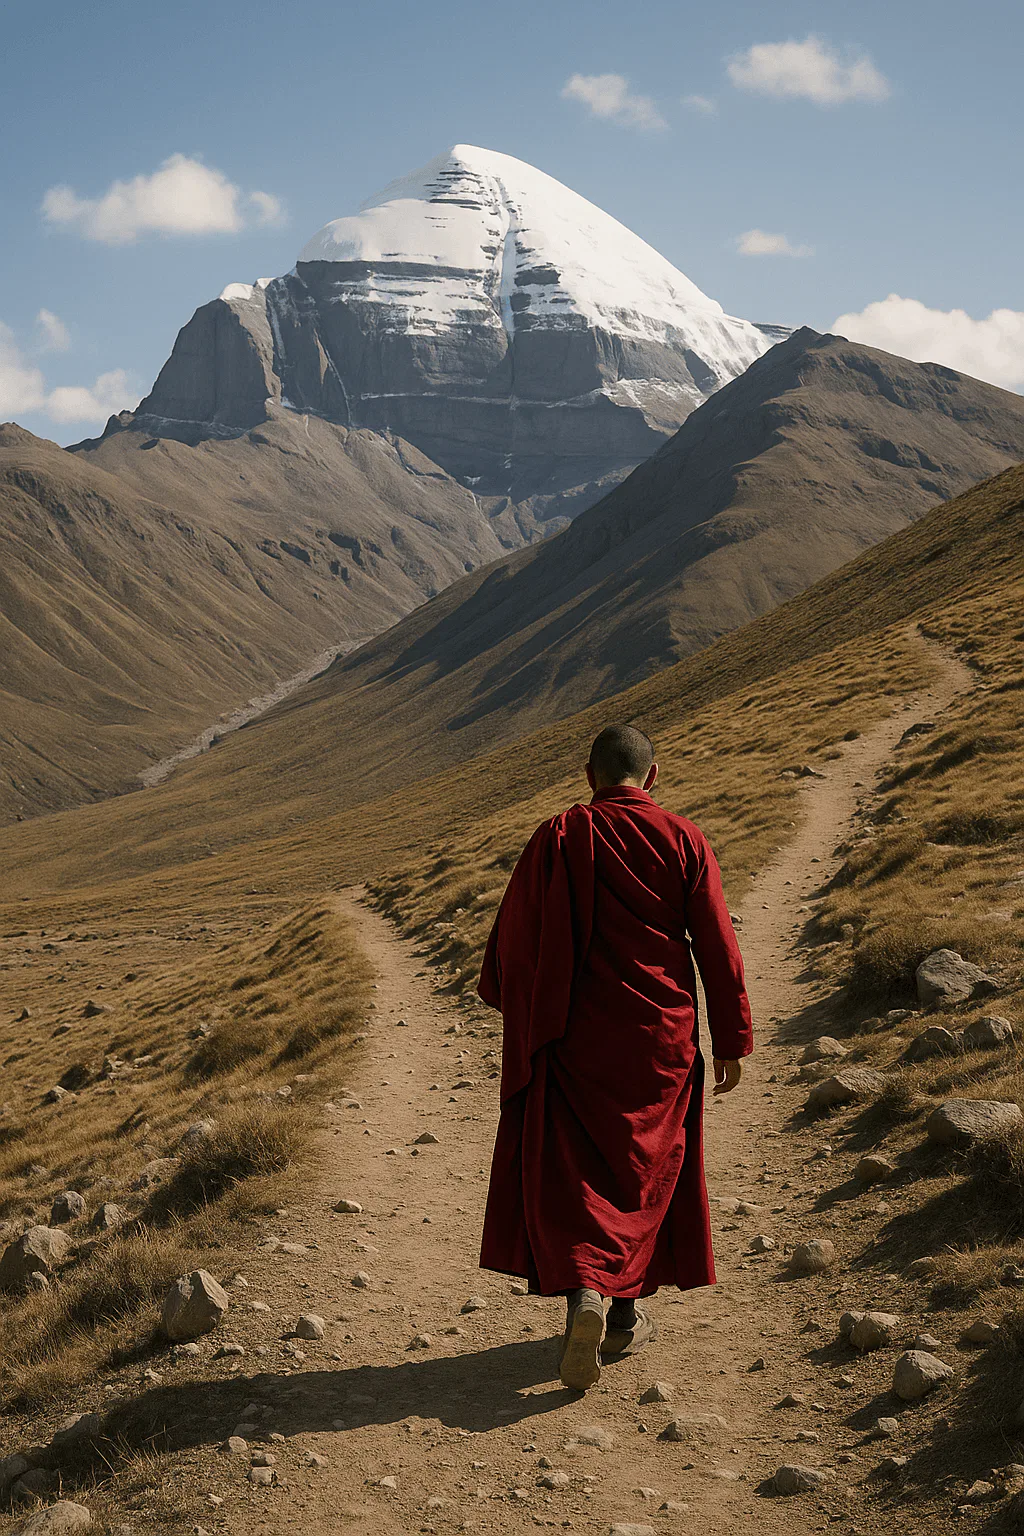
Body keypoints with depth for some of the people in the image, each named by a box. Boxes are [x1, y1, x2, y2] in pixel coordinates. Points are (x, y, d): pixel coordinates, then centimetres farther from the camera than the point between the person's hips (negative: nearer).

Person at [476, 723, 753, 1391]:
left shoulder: (557, 839, -5)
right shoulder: (685, 841, -5)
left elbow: (512, 938, -1)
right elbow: (718, 947, -4)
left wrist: (518, 1015, 18)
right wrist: (732, 1043, 3)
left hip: (575, 1036, -1)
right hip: (661, 1037, 1)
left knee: (567, 1172, 7)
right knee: (643, 1167, 15)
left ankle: (585, 1291, -14)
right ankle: (625, 1314, 22)